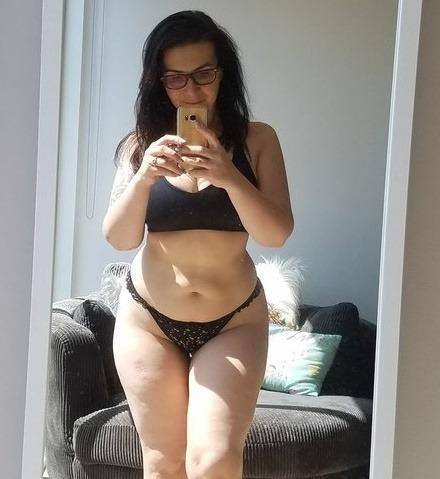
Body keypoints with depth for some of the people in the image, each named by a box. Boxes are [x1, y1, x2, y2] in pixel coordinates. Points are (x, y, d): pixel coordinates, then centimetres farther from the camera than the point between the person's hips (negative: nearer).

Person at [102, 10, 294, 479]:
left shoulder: (256, 139, -4)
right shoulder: (141, 143, -1)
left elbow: (277, 233, -10)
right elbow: (119, 238, -6)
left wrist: (230, 177, -26)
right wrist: (144, 177, -23)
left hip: (234, 322, -1)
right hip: (148, 321, 1)